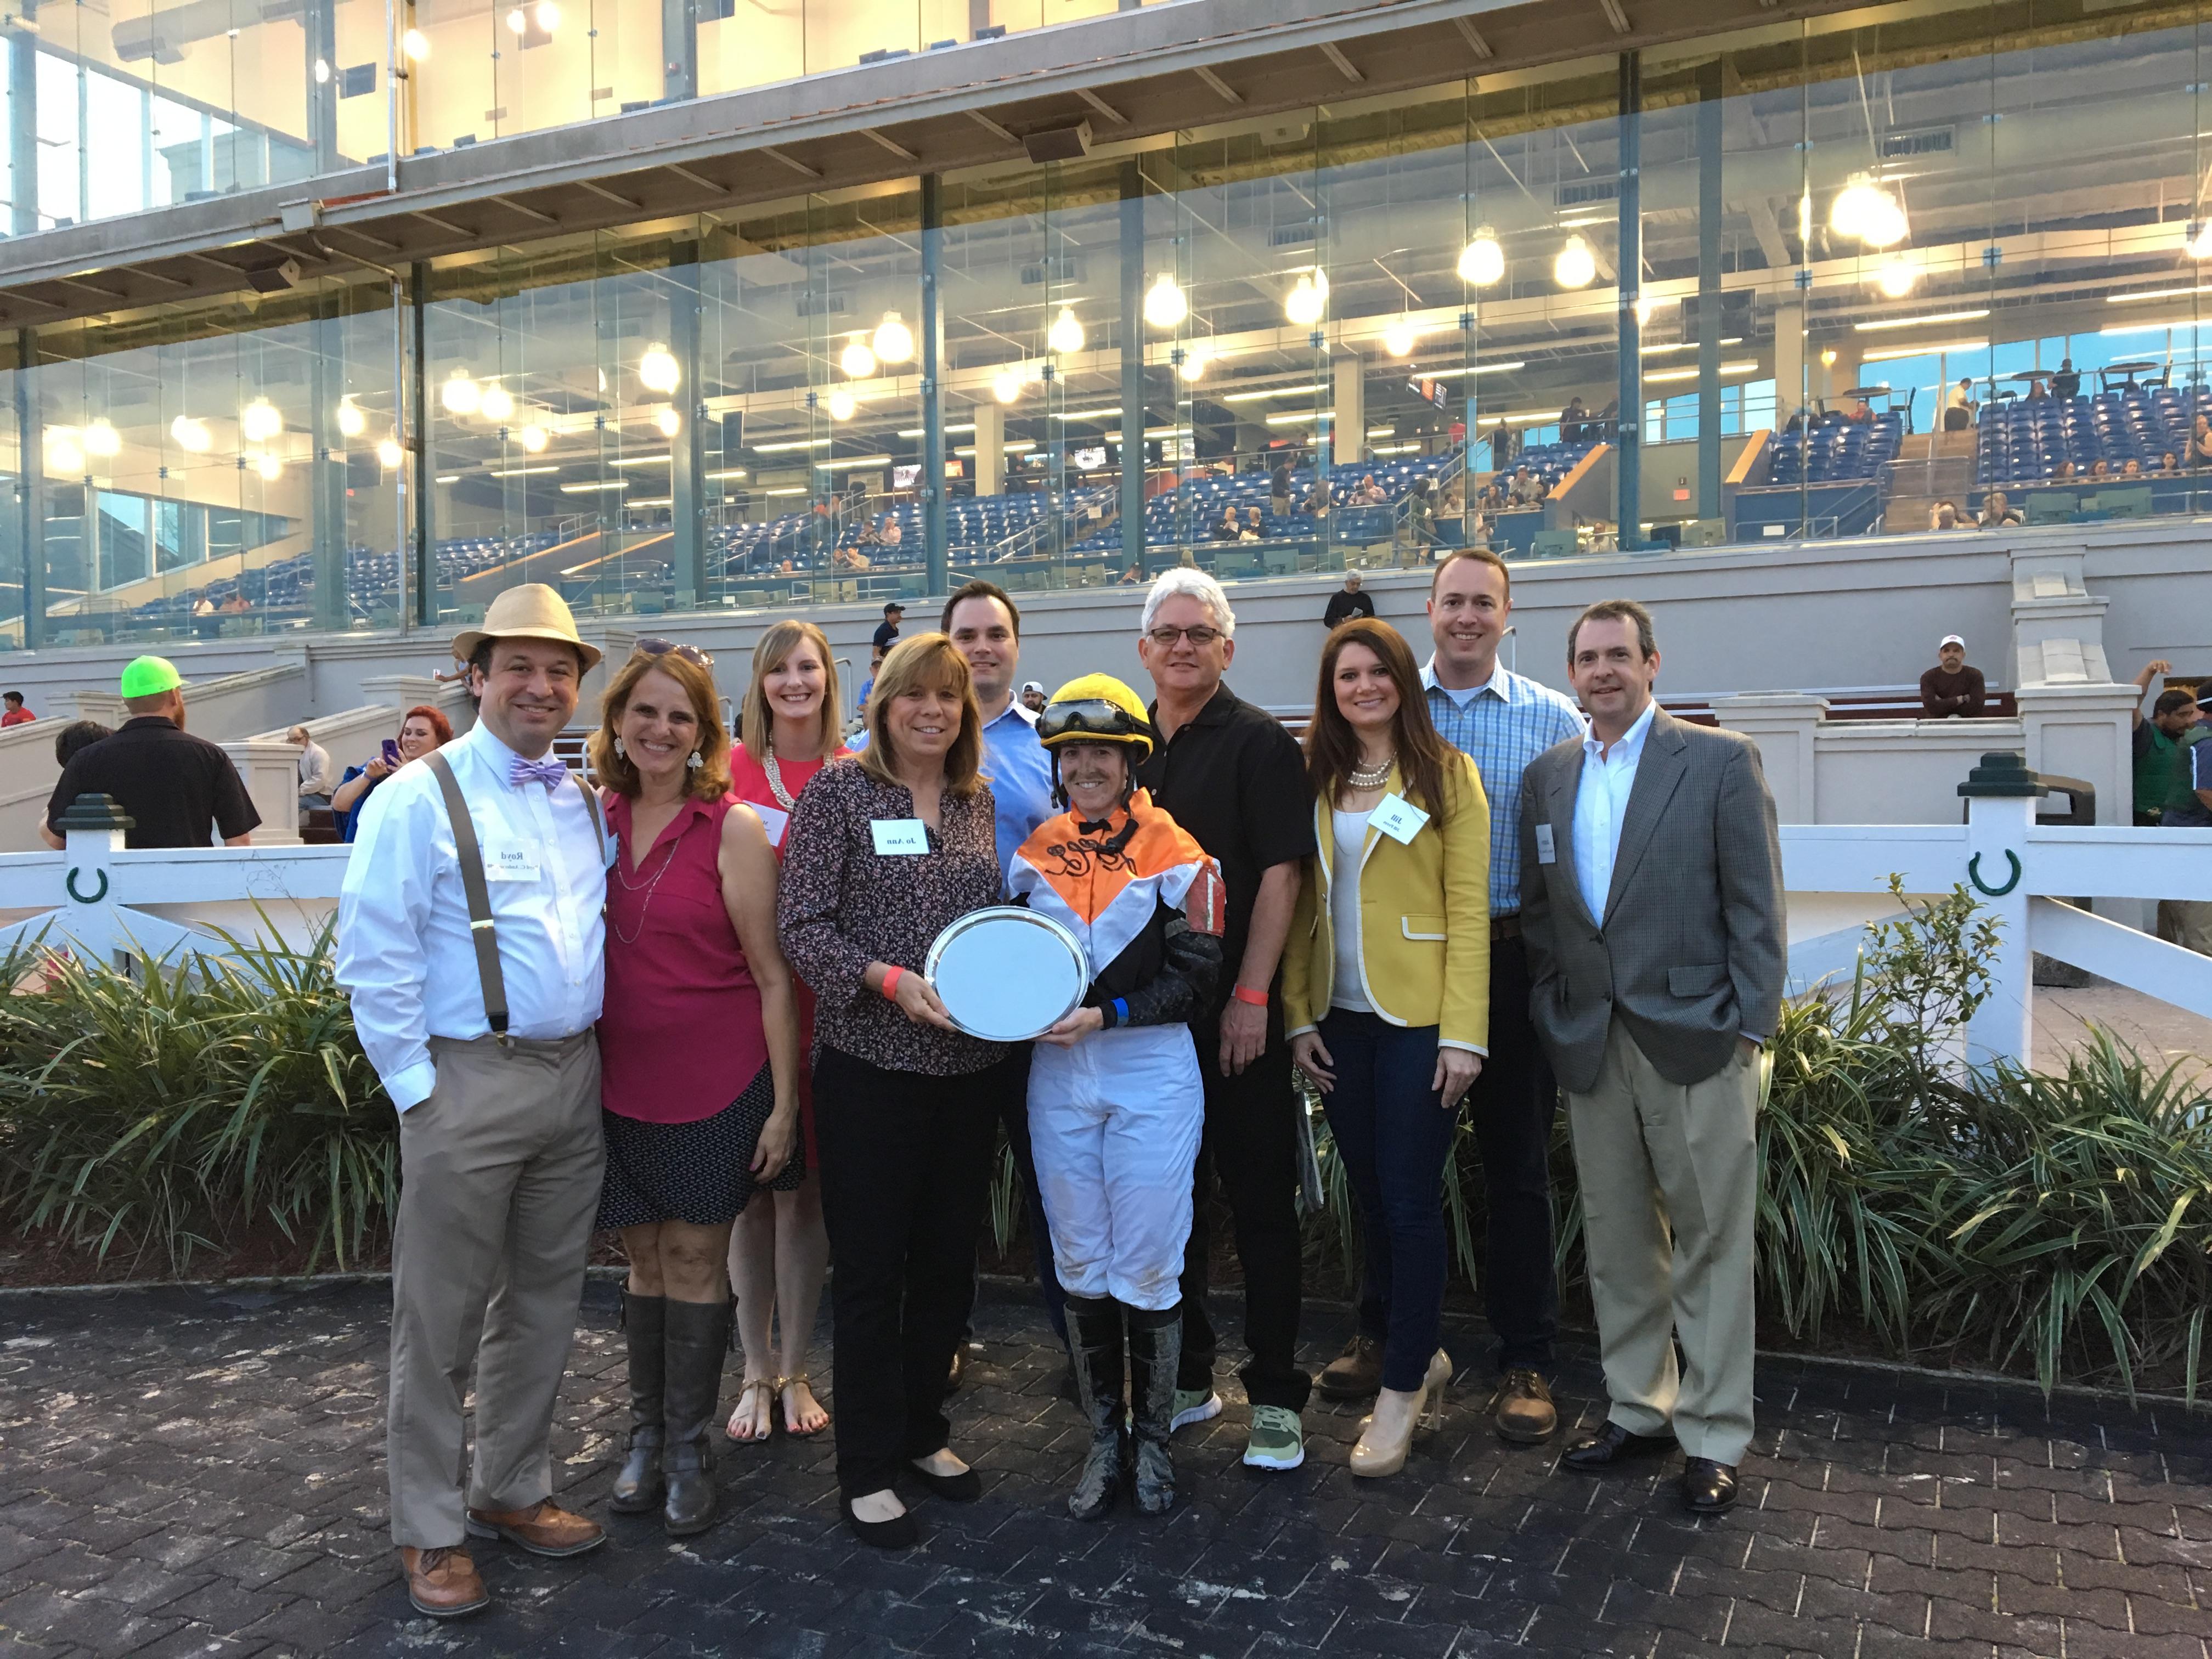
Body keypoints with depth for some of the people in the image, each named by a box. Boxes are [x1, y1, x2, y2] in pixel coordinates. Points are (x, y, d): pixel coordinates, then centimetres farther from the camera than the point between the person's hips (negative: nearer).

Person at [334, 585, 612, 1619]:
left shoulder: (588, 804, 10)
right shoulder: (418, 801, -7)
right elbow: (374, 961, -10)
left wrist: (596, 1053, 10)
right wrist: (416, 1088, -12)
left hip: (575, 1077, 6)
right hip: (468, 1080, -6)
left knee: (543, 1301, 16)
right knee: (441, 1318, 5)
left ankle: (510, 1491, 33)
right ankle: (429, 1531, 21)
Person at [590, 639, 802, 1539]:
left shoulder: (733, 829, -10)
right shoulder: (591, 821, 3)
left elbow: (773, 977, -8)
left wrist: (784, 1102, -10)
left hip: (717, 1083, -3)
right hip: (620, 1083, 3)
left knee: (695, 1258, 6)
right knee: (646, 1259, 14)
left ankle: (690, 1447, 23)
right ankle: (646, 1432, 31)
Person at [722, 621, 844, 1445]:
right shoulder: (732, 770, 0)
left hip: (827, 998, 1)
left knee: (809, 1187, 7)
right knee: (753, 1188, 6)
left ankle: (794, 1371, 23)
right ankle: (755, 1373, 22)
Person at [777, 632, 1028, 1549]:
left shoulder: (978, 800, 9)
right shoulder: (838, 792, -4)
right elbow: (801, 924, -9)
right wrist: (889, 979, -21)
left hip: (970, 1062, 5)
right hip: (871, 1063, -5)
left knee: (949, 1258, 14)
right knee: (870, 1267, 4)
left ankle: (921, 1431, 33)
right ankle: (867, 1469, 18)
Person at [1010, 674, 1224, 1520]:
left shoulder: (1177, 855, -5)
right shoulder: (1034, 853, 7)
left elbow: (1193, 977, -8)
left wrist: (1104, 1015, -18)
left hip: (1152, 1077, -4)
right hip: (1058, 1078, 4)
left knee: (1146, 1268, 1)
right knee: (1080, 1264, 10)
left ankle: (1153, 1437, 20)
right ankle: (1102, 1438, 25)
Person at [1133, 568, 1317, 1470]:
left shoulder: (1260, 743, -4)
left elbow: (1279, 875, -9)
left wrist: (1251, 996, -15)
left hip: (1236, 1013, -5)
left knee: (1261, 1200, 2)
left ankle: (1275, 1396, 14)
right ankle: (1185, 1378, 28)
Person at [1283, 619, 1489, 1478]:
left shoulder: (1447, 776, -3)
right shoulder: (1317, 781, 9)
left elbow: (1468, 910, -8)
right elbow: (1299, 905, 8)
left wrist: (1463, 1032, -14)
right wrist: (1299, 1016, 1)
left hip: (1418, 1017, -4)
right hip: (1339, 1017, 5)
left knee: (1409, 1199, 0)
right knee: (1369, 1192, 12)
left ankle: (1401, 1389, 14)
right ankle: (1418, 1350, 31)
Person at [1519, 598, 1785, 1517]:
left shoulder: (1720, 759, -2)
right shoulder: (1546, 775, 10)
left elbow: (1755, 905, -4)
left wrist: (1750, 1027, -9)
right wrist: (1554, 1018, 7)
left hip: (1696, 1039, -4)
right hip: (1592, 1045, 4)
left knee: (1710, 1241, 4)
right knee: (1616, 1240, 13)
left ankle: (1713, 1439, 16)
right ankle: (1637, 1411, 28)